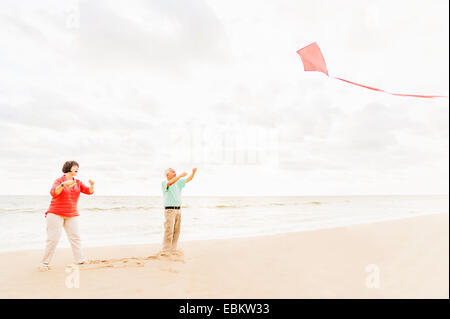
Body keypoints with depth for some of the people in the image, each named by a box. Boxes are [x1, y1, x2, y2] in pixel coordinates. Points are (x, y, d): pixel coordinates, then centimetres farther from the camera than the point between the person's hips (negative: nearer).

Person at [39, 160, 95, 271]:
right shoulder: (59, 181, -4)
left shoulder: (78, 183, 8)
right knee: (53, 239, -6)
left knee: (75, 237, 1)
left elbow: (89, 191, -1)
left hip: (71, 215, 4)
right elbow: (53, 193, -21)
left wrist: (92, 185, -21)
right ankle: (44, 263, 5)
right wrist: (64, 184, -36)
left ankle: (80, 259, 6)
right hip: (56, 213, -4)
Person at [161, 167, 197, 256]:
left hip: (178, 209, 7)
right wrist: (180, 175, -37)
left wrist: (193, 172, -14)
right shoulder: (164, 183, -7)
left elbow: (188, 179, 5)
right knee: (169, 231, -9)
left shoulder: (178, 182, 12)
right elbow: (170, 183, -29)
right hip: (170, 210, -6)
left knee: (176, 231, 8)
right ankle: (165, 250, -2)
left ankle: (173, 250, 15)